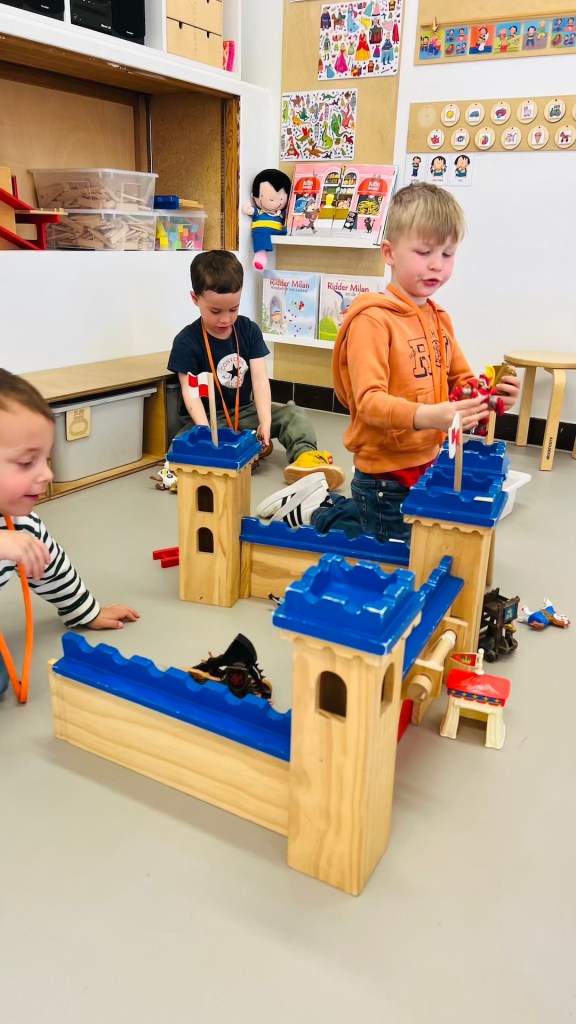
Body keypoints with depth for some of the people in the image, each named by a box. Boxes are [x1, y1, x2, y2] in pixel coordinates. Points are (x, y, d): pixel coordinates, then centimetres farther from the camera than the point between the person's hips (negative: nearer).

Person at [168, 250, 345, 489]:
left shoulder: (249, 330, -2)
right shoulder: (186, 342, -12)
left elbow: (260, 379, -11)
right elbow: (190, 392, -17)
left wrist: (265, 422, -25)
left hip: (244, 412, 4)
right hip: (207, 418, -3)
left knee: (293, 414, -13)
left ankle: (304, 456, -37)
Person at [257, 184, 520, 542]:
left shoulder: (440, 319, 7)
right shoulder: (372, 320, -18)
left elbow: (460, 380, 14)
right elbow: (369, 401, -26)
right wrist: (426, 416, -42)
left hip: (428, 466, 8)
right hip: (385, 476, -8)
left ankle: (328, 503, 31)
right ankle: (318, 514, 20)